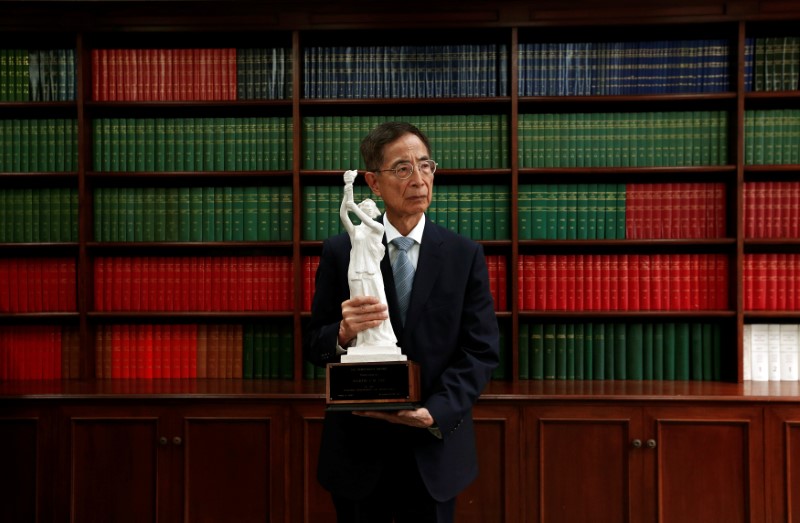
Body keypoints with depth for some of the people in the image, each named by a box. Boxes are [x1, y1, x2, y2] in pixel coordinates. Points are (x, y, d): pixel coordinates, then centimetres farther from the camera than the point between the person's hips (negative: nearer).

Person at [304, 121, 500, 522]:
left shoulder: (465, 255, -1)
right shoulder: (340, 252, -2)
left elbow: (482, 349, -4)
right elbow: (313, 346, -2)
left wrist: (435, 413, -18)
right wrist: (343, 334, -24)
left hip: (434, 451, 1)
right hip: (358, 448, 0)